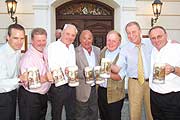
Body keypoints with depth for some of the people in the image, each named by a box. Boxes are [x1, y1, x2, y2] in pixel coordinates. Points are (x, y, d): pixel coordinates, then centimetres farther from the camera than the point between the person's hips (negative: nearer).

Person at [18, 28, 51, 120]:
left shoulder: (44, 53, 5)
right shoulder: (28, 57, -22)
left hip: (43, 95, 8)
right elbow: (28, 83, -27)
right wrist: (44, 78, -39)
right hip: (29, 98, -8)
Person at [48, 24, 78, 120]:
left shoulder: (72, 47, 12)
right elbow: (51, 68, -19)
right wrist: (64, 69, -33)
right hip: (58, 87, -6)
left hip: (71, 86, 6)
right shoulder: (53, 47, -11)